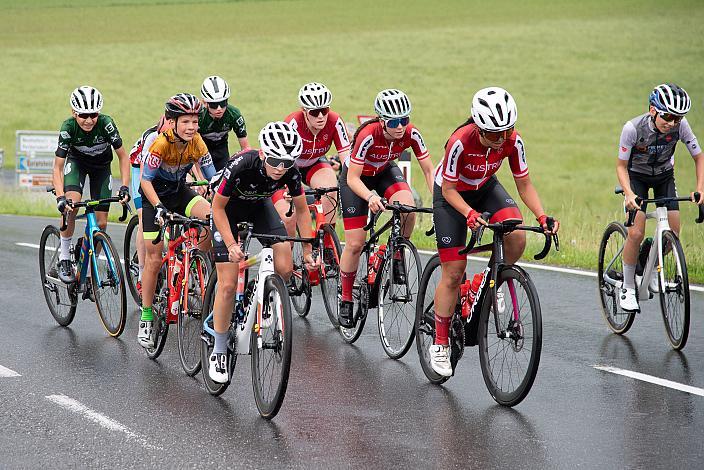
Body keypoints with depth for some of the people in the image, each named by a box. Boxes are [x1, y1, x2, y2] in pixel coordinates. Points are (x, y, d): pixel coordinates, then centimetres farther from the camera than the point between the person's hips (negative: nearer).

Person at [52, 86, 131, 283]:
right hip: (77, 162, -1)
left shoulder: (105, 124, -32)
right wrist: (60, 197, -42)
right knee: (71, 205, -29)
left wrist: (125, 187, -33)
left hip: (101, 166, 1)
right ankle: (64, 259, -14)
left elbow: (123, 157, -21)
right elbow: (57, 168, -28)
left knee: (101, 223, -5)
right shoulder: (68, 127, -31)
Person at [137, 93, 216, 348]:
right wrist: (159, 208, -36)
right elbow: (146, 180, -24)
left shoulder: (197, 143, -17)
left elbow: (212, 177, -12)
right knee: (154, 259, -3)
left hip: (180, 191, 4)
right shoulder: (161, 142, -29)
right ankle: (146, 318, 9)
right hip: (154, 195, -4)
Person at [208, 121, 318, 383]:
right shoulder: (240, 166, -37)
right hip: (228, 208, -3)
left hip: (259, 207, 3)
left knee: (285, 269, -18)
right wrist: (231, 245, -31)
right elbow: (218, 207, -23)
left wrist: (308, 251, -12)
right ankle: (218, 354, 3)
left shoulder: (290, 172, -26)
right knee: (228, 285, -10)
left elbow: (302, 210, -9)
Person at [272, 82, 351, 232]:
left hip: (314, 164, 2)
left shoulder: (335, 122, -26)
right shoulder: (294, 123, -34)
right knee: (288, 219, -19)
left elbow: (347, 158, -27)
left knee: (330, 190, -30)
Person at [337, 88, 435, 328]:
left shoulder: (411, 134, -26)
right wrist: (370, 197, -50)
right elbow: (353, 178, -32)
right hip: (356, 177, -3)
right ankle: (346, 300, 11)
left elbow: (429, 170, -18)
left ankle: (397, 257, -5)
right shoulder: (368, 136, -36)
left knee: (408, 207, -30)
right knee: (355, 244, -8)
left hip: (385, 172, 3)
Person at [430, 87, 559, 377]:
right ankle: (440, 344, 7)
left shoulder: (512, 141, -24)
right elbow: (448, 190, -25)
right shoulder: (461, 142, -35)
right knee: (453, 273, -6)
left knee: (517, 235, -27)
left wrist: (542, 216, -26)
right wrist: (470, 213, -42)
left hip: (485, 189, 3)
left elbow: (524, 184, -12)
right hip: (451, 194, -3)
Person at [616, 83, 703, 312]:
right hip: (637, 176, -3)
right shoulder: (633, 128, -31)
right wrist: (629, 194, -36)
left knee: (673, 232, -9)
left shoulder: (680, 125, -25)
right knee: (636, 233, -19)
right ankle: (628, 289, -3)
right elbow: (621, 165, -20)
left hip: (664, 176, 3)